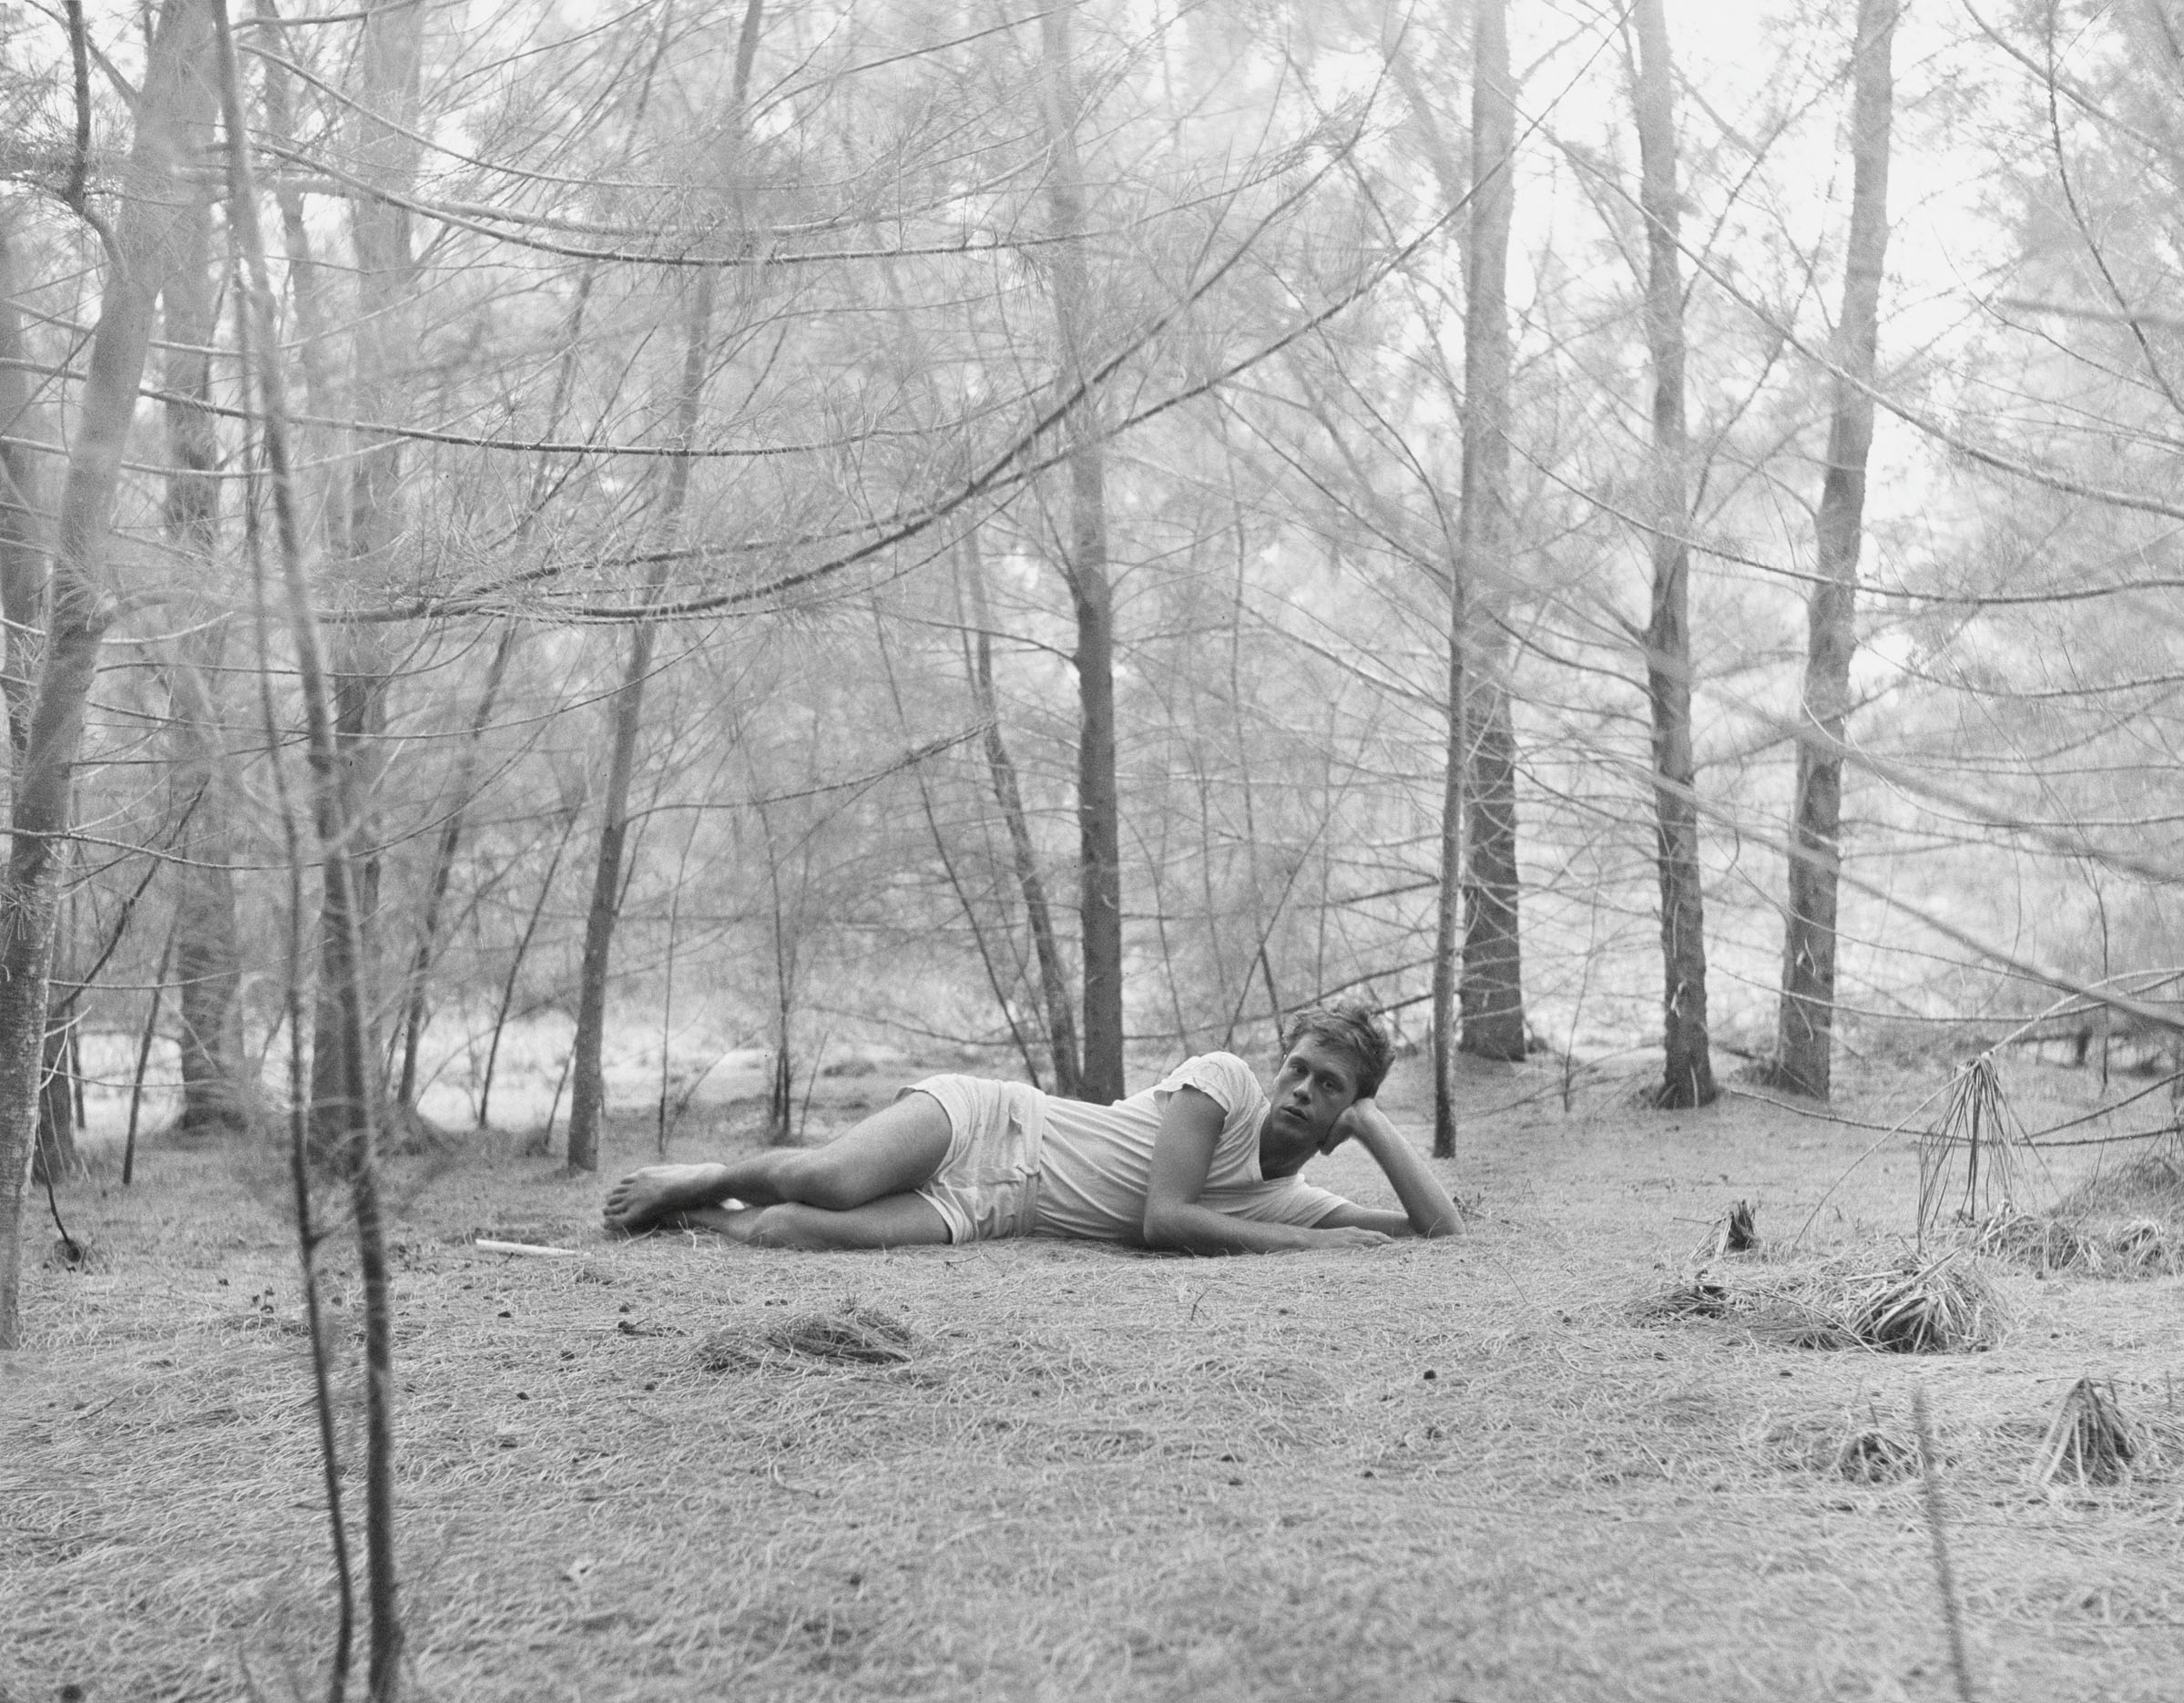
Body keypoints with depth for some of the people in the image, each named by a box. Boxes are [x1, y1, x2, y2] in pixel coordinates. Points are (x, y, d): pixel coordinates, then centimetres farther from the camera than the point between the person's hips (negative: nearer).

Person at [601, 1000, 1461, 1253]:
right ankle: (702, 1181, 5)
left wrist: (1374, 1123, -8)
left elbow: (1438, 1227, 4)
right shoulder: (1224, 1079, -9)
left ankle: (704, 1218, 7)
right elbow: (1164, 1218, -19)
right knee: (831, 1179, -32)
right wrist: (1313, 1248, -20)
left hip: (985, 1213, 3)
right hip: (983, 1122, -3)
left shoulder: (1294, 1205, 8)